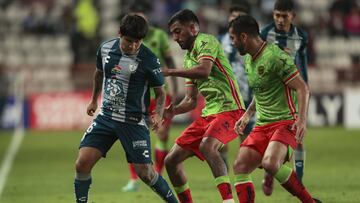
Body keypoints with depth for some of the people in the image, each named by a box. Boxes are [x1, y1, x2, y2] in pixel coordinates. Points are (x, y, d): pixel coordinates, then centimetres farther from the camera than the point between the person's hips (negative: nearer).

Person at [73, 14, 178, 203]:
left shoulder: (148, 59, -14)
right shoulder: (106, 48, -1)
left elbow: (160, 93, -3)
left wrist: (158, 115, -21)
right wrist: (94, 99, 33)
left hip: (134, 121, -4)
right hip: (106, 116, 4)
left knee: (145, 173, -5)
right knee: (82, 164, -9)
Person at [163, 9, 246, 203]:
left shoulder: (206, 41, -5)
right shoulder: (188, 58, 21)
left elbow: (204, 70, -26)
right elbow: (191, 100, 22)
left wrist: (169, 72, -22)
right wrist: (173, 111, 2)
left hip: (229, 109, -9)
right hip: (208, 114, 10)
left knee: (207, 146, -36)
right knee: (171, 160, 5)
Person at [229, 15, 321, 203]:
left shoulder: (275, 56, -15)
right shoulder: (248, 59, 14)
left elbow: (302, 88, -16)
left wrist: (302, 119, -27)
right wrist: (247, 115, 20)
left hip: (285, 122, -9)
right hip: (262, 125, 9)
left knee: (270, 164, -30)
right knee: (240, 167, -7)